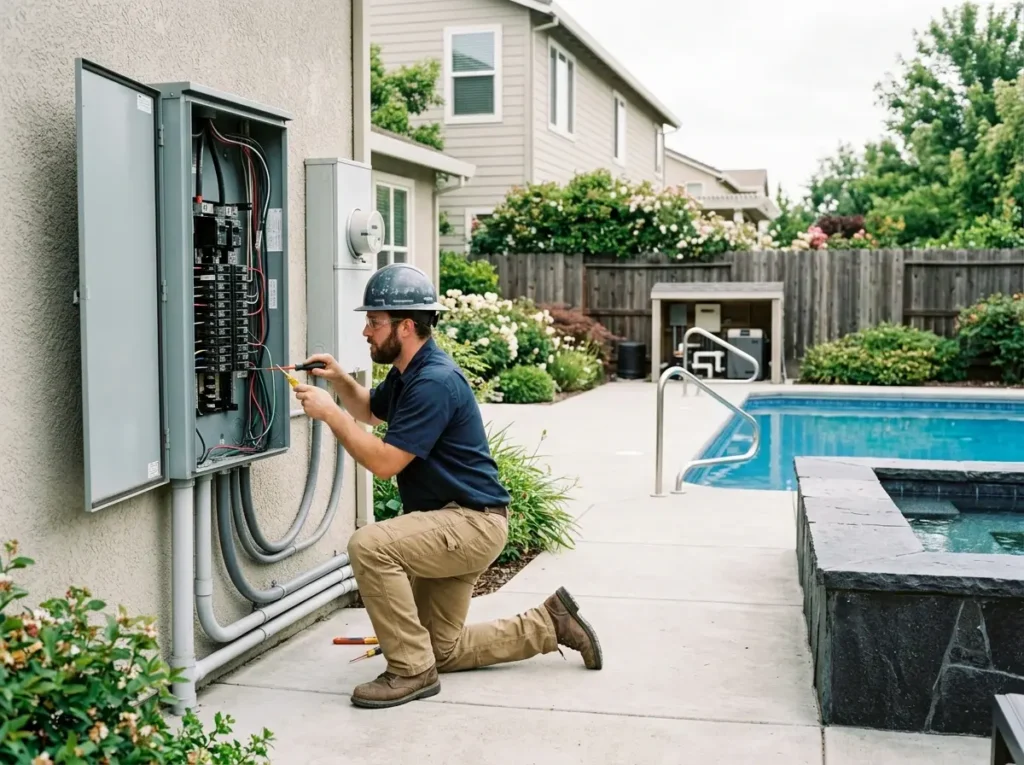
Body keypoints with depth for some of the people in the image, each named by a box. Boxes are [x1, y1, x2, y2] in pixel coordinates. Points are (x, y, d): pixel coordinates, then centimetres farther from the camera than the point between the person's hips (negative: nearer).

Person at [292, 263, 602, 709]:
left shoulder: (434, 382, -23)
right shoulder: (407, 373, 8)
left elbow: (384, 462, -26)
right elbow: (371, 411, 28)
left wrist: (330, 413, -19)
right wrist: (340, 380, 8)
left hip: (473, 523, -10)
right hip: (450, 524, 10)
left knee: (370, 546, -30)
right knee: (442, 651, 14)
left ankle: (411, 670, -18)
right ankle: (549, 623, 26)